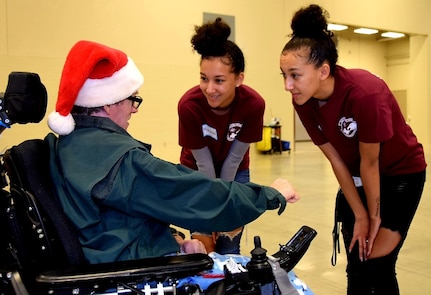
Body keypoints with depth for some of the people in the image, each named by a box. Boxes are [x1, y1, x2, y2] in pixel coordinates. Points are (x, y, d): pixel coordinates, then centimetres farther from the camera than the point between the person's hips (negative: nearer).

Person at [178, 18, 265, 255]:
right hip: (197, 172, -1)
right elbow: (203, 162, -21)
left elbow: (234, 158, -19)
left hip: (235, 173, 1)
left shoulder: (254, 104, -28)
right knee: (203, 245, -2)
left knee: (229, 249, 3)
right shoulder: (189, 105, -31)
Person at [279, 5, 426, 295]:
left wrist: (375, 216, -12)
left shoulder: (365, 93, -34)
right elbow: (336, 160, -10)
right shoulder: (304, 102, -16)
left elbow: (370, 163, -24)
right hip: (356, 177, 5)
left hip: (401, 173, -5)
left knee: (378, 266, -8)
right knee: (355, 268, 6)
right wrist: (359, 216, -7)